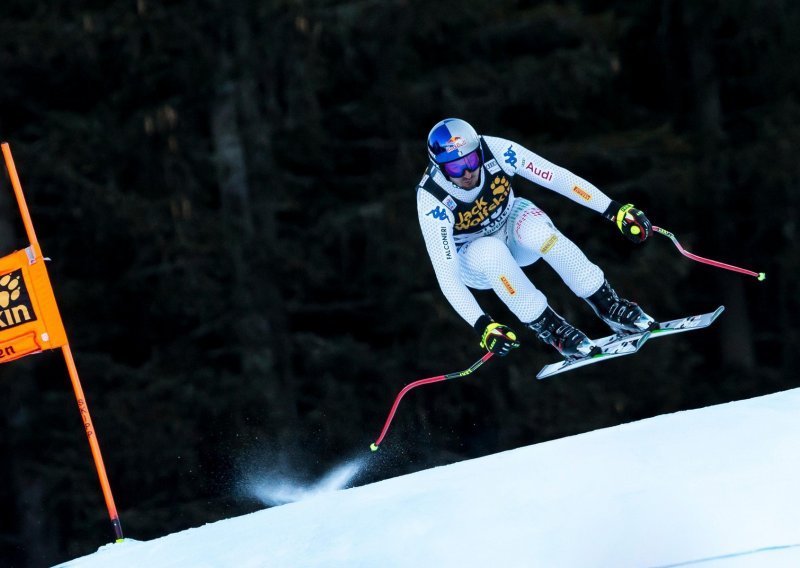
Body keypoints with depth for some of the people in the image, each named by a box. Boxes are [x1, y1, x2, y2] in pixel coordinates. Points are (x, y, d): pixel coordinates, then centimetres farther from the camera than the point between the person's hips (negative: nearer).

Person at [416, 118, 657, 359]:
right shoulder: (432, 203, -32)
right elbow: (446, 276, -34)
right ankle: (548, 327, -23)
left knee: (534, 227, -33)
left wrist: (615, 210, -25)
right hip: (473, 261, -2)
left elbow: (559, 178, -21)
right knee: (491, 249, -37)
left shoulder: (496, 152, -27)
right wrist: (483, 326, -44)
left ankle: (608, 305, -22)